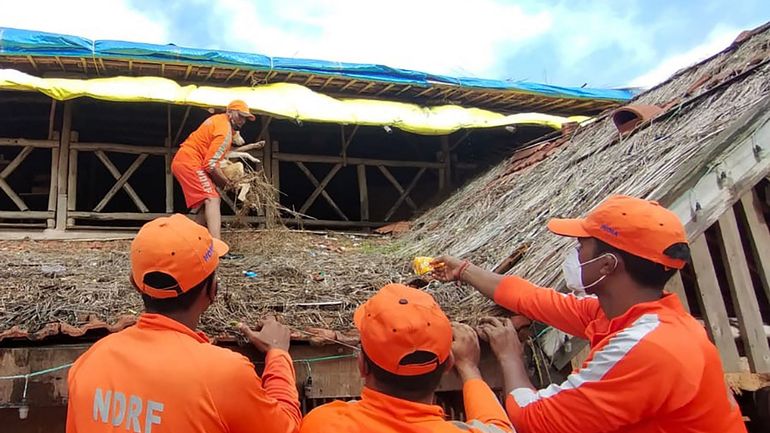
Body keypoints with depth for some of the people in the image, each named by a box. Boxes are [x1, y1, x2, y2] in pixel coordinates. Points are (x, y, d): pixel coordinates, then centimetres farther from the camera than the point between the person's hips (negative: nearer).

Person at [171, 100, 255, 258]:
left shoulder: (218, 119, 15)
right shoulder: (225, 131, -16)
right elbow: (211, 164, -20)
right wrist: (226, 183, -7)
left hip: (181, 161, 11)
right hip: (190, 162, -11)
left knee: (204, 201, 16)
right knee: (212, 199, -22)